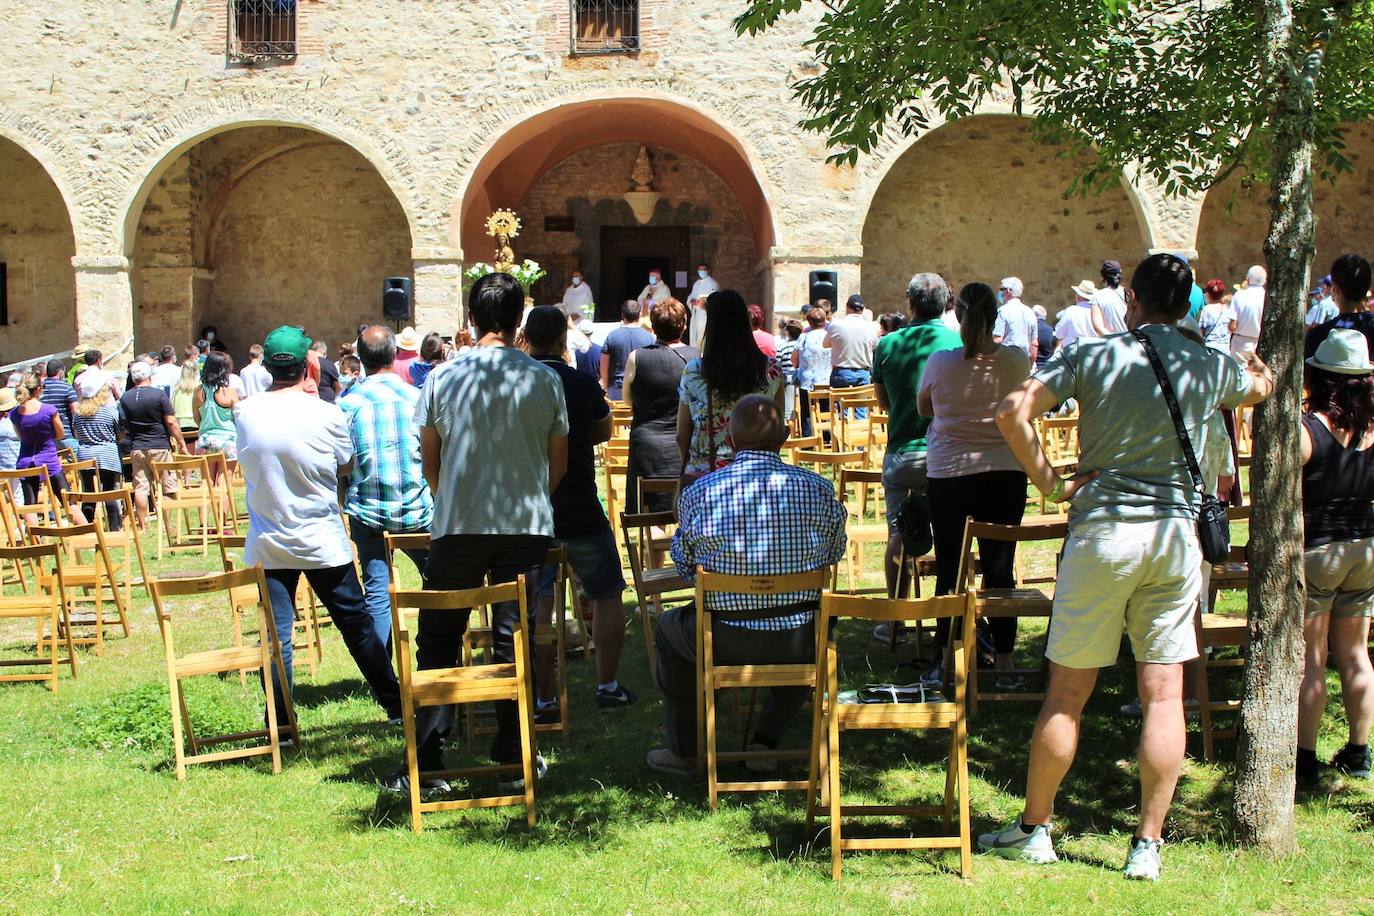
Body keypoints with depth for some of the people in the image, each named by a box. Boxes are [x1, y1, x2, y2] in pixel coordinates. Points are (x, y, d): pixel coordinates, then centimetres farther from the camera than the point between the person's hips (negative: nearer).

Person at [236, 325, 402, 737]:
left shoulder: (245, 413, -4)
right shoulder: (325, 414, -13)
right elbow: (346, 465, 1)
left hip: (267, 545, 2)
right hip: (323, 542, -2)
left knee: (276, 635, 7)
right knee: (356, 623, 11)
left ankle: (280, 725, 8)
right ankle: (394, 704, 22)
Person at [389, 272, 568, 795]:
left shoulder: (443, 378, -1)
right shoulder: (544, 380, 1)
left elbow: (429, 460, 8)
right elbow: (558, 464, 7)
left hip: (458, 526, -1)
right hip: (527, 526, 1)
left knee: (438, 642, 8)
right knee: (513, 641, 8)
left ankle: (427, 763, 7)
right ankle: (514, 758, 12)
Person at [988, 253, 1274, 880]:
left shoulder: (1092, 357, -3)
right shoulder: (1211, 367, 6)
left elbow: (1013, 413, -12)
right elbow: (1262, 388, 29)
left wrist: (1048, 482, -2)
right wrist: (1255, 366, 51)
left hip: (1104, 528, -2)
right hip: (1176, 533, 2)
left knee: (1067, 692, 6)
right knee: (1163, 693, 5)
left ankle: (1033, 829, 17)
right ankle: (1148, 845, 8)